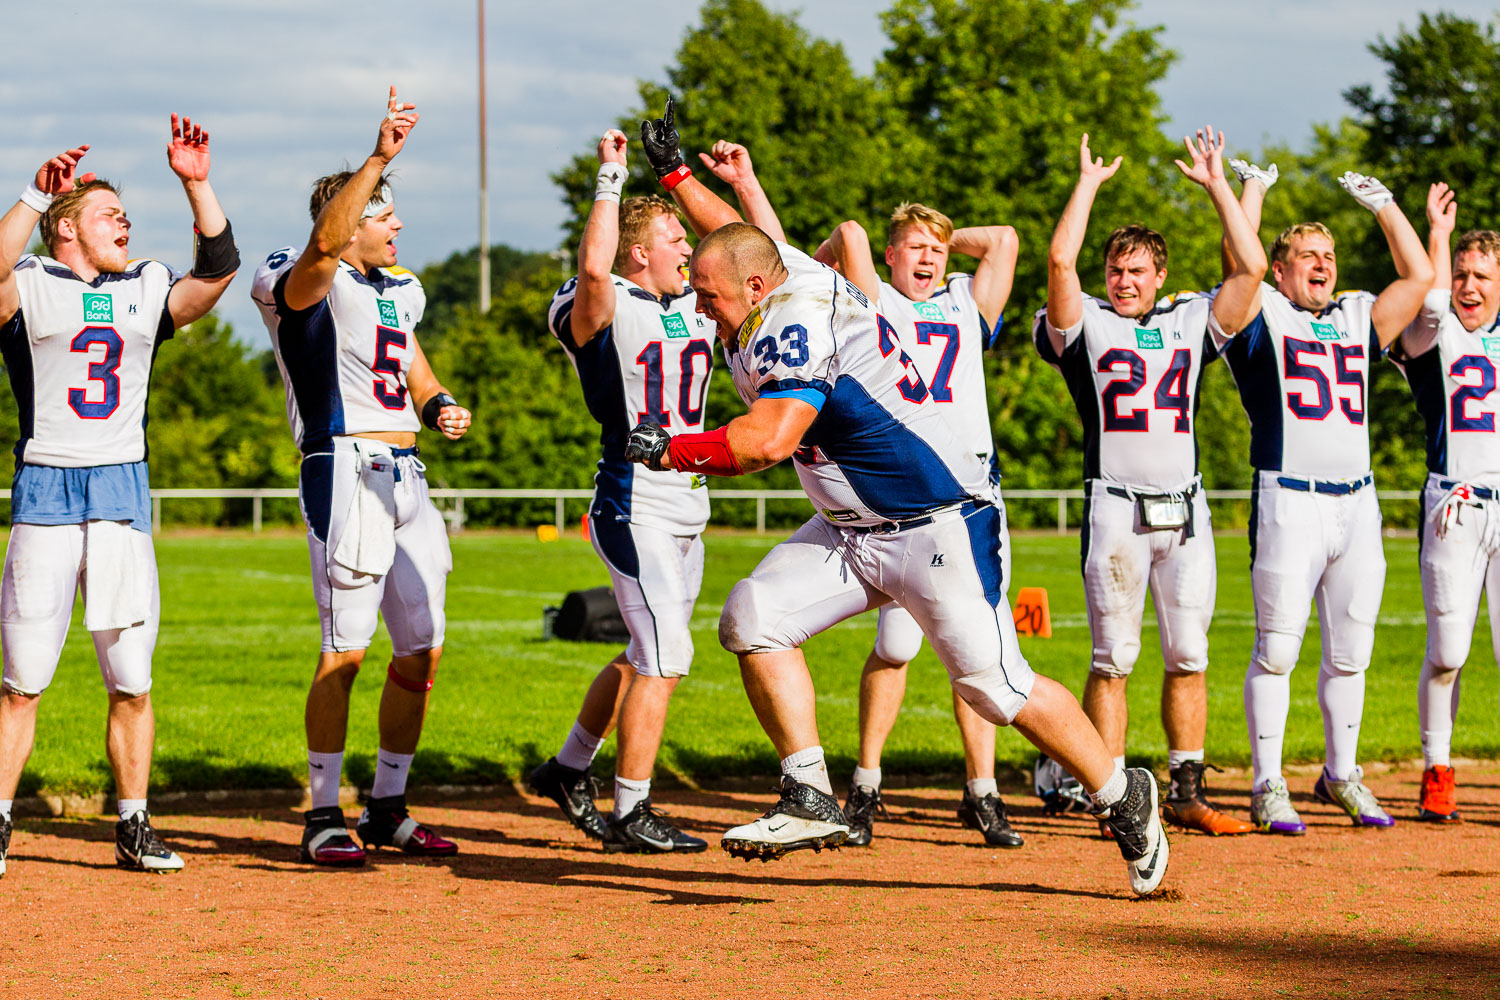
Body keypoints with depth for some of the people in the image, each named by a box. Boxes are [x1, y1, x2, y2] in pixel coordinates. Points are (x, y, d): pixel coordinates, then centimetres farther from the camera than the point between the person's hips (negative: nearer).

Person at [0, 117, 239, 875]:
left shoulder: (146, 290, 13)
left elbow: (219, 268, 1)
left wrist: (196, 185, -8)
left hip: (123, 497, 3)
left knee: (131, 682, 4)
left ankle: (133, 828, 13)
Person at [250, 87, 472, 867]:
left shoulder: (398, 291, 20)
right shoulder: (303, 284, -7)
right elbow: (324, 246, -30)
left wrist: (442, 408, 5)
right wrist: (378, 159, -38)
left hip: (405, 475, 8)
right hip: (347, 467, -8)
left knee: (422, 654, 9)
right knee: (345, 649, -10)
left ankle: (388, 809, 20)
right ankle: (323, 816, -3)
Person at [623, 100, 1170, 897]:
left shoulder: (794, 325, -22)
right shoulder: (789, 272, 5)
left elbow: (768, 440, -36)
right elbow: (738, 238, 29)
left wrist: (670, 450, -27)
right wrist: (676, 175, 36)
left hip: (937, 527, -10)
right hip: (851, 532, 10)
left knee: (997, 685, -9)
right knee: (752, 620, -6)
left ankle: (1123, 797, 9)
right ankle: (811, 799, -6)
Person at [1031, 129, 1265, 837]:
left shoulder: (1191, 322, 14)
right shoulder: (1085, 323, 5)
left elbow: (1252, 267, 4)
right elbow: (1059, 261, -12)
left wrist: (1216, 185, 6)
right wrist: (1088, 183, -2)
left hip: (1185, 509, 3)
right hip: (1115, 506, -3)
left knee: (1187, 657, 4)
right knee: (1114, 659, -3)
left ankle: (1187, 795, 9)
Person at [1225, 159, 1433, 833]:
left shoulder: (1358, 319, 19)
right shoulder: (1261, 316, 5)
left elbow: (1419, 276, 15)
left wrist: (1383, 204, 20)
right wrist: (1253, 188, 4)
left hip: (1356, 504, 5)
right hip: (1289, 500, -5)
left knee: (1350, 653, 9)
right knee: (1277, 649, -5)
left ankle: (1341, 776, 22)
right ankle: (1268, 788, 0)